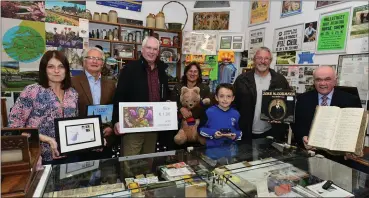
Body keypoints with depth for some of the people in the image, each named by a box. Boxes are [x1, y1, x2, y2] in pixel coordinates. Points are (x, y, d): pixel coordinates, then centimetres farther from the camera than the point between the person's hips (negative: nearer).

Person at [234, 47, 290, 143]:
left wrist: (284, 128, -4)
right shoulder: (242, 79, -1)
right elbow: (234, 103, 0)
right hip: (247, 133, 0)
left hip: (272, 133, 1)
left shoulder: (280, 80, 2)